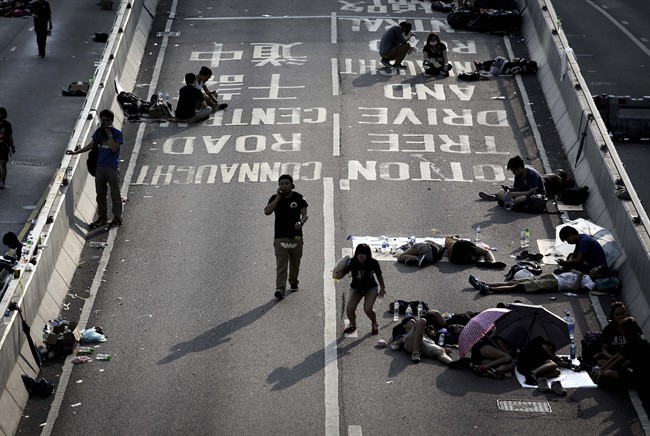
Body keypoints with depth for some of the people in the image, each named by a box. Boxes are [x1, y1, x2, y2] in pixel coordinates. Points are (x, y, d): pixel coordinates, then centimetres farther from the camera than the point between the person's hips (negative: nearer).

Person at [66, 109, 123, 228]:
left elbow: (114, 148, -20)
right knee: (100, 194, 11)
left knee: (115, 194, 2)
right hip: (100, 166, 5)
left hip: (112, 167, -5)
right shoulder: (99, 131, 7)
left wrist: (109, 134, -21)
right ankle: (102, 217, 21)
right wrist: (76, 152, 9)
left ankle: (117, 218, 12)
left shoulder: (117, 133, -7)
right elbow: (91, 145, 13)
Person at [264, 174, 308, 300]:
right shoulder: (275, 198, 4)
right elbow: (267, 211, -10)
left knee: (295, 263, 13)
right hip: (280, 237, -1)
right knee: (281, 264, -12)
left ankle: (293, 282, 38)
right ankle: (280, 289, -20)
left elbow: (305, 214, -2)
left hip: (296, 236, 1)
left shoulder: (299, 198, 1)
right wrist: (278, 198, -13)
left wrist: (301, 222, -24)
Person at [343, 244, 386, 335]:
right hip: (356, 288, 1)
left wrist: (383, 288, 7)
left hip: (371, 288, -1)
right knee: (349, 309, -17)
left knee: (368, 309, -22)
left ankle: (374, 324, 13)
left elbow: (379, 275, 2)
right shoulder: (352, 263, -19)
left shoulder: (373, 263, -16)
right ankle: (352, 324, 19)